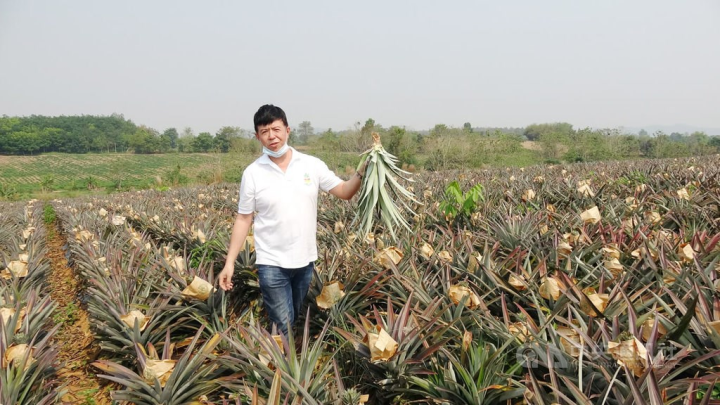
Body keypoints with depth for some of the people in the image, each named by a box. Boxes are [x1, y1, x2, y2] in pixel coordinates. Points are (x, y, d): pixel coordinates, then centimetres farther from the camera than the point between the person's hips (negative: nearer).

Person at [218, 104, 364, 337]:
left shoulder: (312, 165, -3)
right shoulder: (252, 173, -6)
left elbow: (344, 192, -1)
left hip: (305, 260, 3)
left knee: (296, 322, 20)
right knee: (283, 329, -3)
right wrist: (229, 262, -6)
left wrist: (361, 172, -21)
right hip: (272, 264, -3)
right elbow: (243, 220, -2)